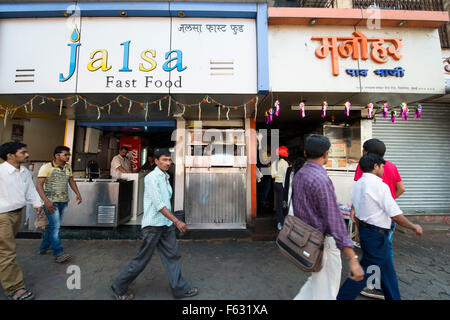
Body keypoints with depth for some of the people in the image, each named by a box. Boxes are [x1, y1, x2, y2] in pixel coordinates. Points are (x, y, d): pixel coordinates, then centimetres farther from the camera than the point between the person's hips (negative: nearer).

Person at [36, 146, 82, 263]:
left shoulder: (68, 167, 10)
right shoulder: (46, 167, -10)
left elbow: (71, 181, 18)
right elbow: (39, 185, -14)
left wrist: (78, 194, 7)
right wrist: (46, 201, -25)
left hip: (63, 201, 6)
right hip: (51, 202, -6)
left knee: (54, 225, 15)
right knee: (55, 226, -8)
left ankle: (44, 247, 32)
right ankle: (59, 253, -3)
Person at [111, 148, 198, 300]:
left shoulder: (165, 178, 11)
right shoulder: (151, 178, -15)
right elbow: (158, 204, -21)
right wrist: (177, 221, -21)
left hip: (166, 224, 8)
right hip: (153, 224, -8)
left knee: (173, 256, 12)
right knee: (142, 259, 6)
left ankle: (180, 289, 25)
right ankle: (119, 288, 29)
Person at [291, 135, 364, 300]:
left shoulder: (298, 175, 3)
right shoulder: (321, 179, -25)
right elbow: (334, 220, -29)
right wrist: (353, 259, -26)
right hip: (323, 241, -8)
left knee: (318, 279, 27)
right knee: (325, 291, 12)